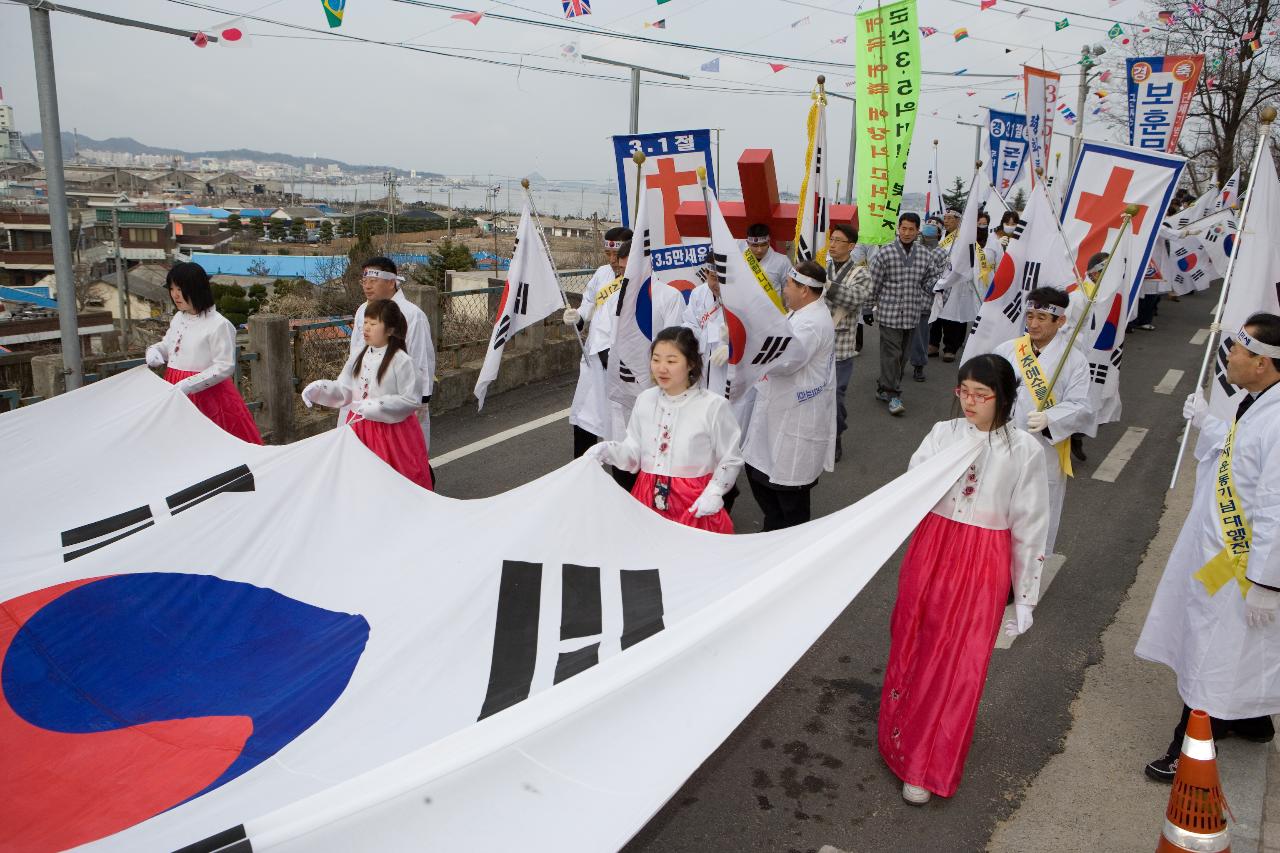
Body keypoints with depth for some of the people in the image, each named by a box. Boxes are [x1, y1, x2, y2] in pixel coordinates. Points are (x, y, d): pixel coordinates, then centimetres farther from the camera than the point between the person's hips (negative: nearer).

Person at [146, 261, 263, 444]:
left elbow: (225, 367, -19)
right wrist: (153, 351, 1)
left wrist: (187, 385, -24)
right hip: (175, 392, 7)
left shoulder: (218, 324, -15)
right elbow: (167, 345, 25)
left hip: (205, 394, -7)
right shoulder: (178, 318, 9)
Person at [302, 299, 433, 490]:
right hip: (360, 428, 6)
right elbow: (343, 389, 7)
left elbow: (411, 400, -18)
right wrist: (318, 388, -10)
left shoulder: (401, 361, -15)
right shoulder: (360, 357, 6)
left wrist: (375, 406, -23)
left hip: (391, 430, -6)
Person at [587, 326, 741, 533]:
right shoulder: (644, 400, 5)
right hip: (648, 499, 4)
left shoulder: (713, 406, -10)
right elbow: (633, 452, 8)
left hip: (695, 505, -4)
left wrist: (714, 492, -14)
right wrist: (606, 450, -9)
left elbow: (730, 460, -3)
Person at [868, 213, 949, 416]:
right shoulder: (885, 253, -7)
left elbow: (933, 278, 16)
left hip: (912, 315, 5)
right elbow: (874, 283, -1)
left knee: (902, 355, 10)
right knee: (891, 353, -6)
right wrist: (876, 304, 5)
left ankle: (883, 388, 24)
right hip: (889, 313, -4)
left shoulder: (925, 255, 4)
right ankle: (893, 394, 0)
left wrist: (923, 302, 7)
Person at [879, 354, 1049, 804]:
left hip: (982, 568, -2)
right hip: (931, 554, 3)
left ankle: (926, 769, 20)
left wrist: (1025, 598, 0)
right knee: (913, 651, 16)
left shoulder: (1024, 451, -8)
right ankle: (905, 738, 40)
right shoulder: (943, 433, -2)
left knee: (958, 667, 4)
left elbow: (1030, 528, -3)